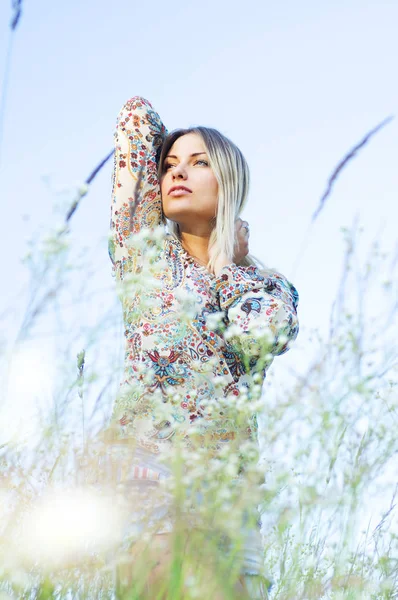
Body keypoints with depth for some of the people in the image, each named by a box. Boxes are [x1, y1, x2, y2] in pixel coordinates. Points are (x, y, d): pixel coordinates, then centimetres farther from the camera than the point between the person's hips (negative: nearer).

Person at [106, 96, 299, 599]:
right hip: (137, 469, -2)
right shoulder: (147, 247, 11)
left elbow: (258, 336, -9)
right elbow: (137, 113, 14)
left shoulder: (271, 287, 15)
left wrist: (229, 260, 7)